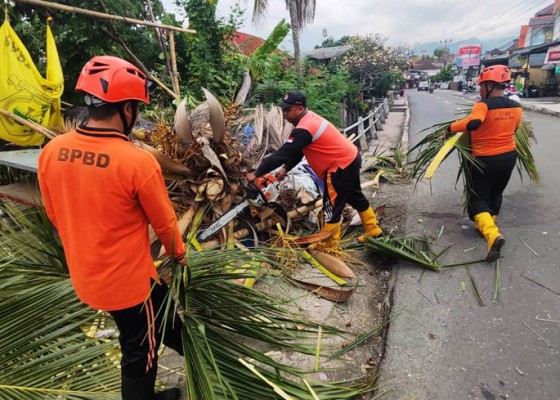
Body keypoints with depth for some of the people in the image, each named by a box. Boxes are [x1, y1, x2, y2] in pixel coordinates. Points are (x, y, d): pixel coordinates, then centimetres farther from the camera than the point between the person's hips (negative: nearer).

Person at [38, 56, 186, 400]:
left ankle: (189, 348, 53)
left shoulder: (51, 152, -8)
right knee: (140, 351, 20)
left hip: (85, 274, 7)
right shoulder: (138, 161, -27)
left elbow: (55, 215, 5)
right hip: (129, 278, -7)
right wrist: (179, 253, 6)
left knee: (154, 322, 30)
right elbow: (164, 222, -14)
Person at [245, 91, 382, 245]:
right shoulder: (309, 118, 6)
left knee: (332, 207, 0)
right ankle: (373, 231, 38)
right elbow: (297, 151, 11)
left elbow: (283, 154, -26)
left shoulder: (304, 129, -26)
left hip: (341, 165, -10)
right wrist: (285, 168, 4)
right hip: (351, 158, 10)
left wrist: (256, 173, -20)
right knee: (355, 197, 23)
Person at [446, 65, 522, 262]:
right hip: (509, 155, 6)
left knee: (478, 199, 1)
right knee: (495, 195, 22)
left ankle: (492, 234, -20)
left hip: (486, 159, -6)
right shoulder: (516, 106, 2)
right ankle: (488, 227, 35)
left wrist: (452, 127, -24)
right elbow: (513, 130, 16)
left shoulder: (484, 105, -20)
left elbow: (473, 123, -39)